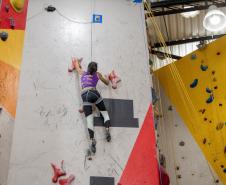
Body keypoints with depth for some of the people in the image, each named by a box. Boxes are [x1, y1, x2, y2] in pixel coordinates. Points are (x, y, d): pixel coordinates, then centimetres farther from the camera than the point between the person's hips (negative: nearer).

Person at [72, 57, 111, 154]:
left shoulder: (82, 73, 24)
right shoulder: (97, 74, 18)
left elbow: (77, 67, 46)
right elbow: (107, 83, 29)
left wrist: (77, 62, 67)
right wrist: (107, 77, 50)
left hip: (84, 95, 2)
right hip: (93, 93, -1)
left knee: (89, 119, -10)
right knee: (105, 113, 15)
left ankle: (92, 140, -25)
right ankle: (107, 130, -9)